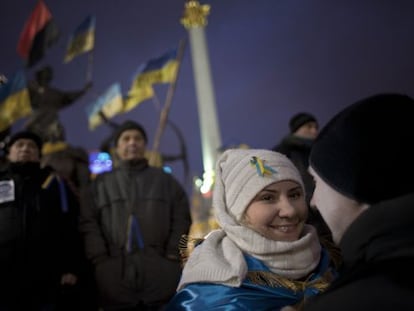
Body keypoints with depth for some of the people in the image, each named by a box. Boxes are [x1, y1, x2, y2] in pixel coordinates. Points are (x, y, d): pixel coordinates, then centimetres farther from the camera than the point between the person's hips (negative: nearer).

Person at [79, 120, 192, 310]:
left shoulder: (166, 181, 18)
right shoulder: (100, 184, 18)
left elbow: (181, 221, 10)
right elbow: (89, 225, 7)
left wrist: (172, 256, -3)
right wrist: (101, 260, -6)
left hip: (162, 275, 0)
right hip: (115, 275, 0)